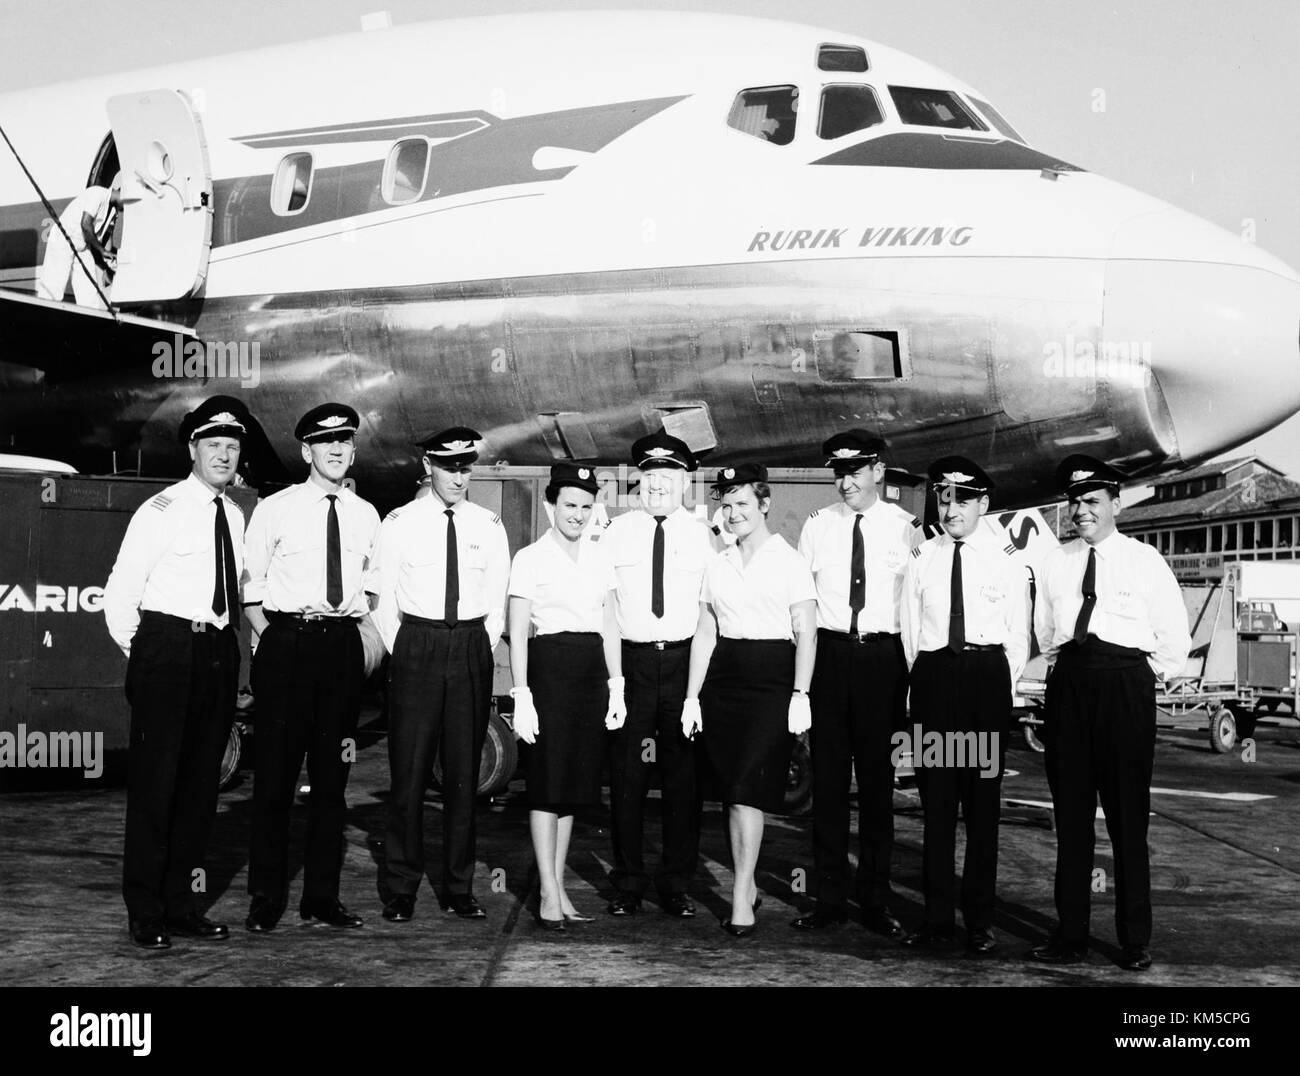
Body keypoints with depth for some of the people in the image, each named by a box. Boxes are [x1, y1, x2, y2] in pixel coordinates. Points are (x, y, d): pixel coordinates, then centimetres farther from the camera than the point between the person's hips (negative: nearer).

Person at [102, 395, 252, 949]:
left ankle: (180, 902, 21)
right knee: (155, 779, -3)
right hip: (168, 651, -6)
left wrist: (228, 644, 12)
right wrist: (142, 656, -2)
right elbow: (119, 595, -5)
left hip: (218, 652, 6)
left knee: (201, 780, 10)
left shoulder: (234, 515, 12)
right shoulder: (160, 512, -7)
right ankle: (145, 914, 6)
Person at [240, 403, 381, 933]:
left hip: (343, 646, 3)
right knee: (275, 771, -1)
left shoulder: (365, 516, 11)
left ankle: (322, 895, 16)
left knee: (332, 774, 8)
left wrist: (363, 638, 7)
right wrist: (271, 641, -6)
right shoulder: (274, 510, 1)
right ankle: (266, 896, 9)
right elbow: (250, 589, 2)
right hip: (286, 644, -3)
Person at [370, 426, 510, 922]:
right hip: (416, 647, -2)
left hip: (472, 651, 2)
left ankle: (458, 888, 13)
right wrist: (406, 656, -2)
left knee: (464, 772, 5)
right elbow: (383, 601, 4)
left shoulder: (489, 526, 9)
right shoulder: (400, 524, 3)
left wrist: (479, 656, 3)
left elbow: (498, 603, 11)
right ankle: (401, 889, 6)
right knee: (409, 770, -3)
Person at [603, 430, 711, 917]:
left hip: (683, 659, 0)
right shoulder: (616, 532, 5)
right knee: (626, 774, 4)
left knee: (683, 775, 4)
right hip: (630, 659, 0)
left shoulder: (699, 535, 5)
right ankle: (628, 884, 15)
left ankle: (677, 884, 16)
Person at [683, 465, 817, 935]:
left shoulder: (789, 561, -2)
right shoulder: (718, 565, 13)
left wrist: (800, 694, -13)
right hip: (723, 678, 5)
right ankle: (748, 886, 17)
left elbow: (806, 633, -5)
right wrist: (692, 695, 10)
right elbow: (705, 633, 15)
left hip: (771, 677, -5)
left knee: (748, 787, -12)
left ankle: (741, 897, -9)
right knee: (731, 790, 7)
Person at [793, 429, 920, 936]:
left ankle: (876, 900, 14)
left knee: (877, 780, 4)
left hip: (882, 655, -1)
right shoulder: (816, 526, 7)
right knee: (827, 778, 4)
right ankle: (829, 898, 12)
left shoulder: (905, 528, 2)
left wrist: (913, 671, -3)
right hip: (827, 653, 1)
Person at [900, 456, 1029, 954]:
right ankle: (937, 919, 8)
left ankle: (980, 922, 10)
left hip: (988, 677, -1)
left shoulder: (1005, 559, 4)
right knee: (935, 801, 2)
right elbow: (909, 631, 9)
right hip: (933, 675, 2)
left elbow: (1019, 637, 5)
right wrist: (923, 680, 3)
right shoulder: (921, 558, 8)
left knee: (982, 801, 3)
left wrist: (1000, 687, -1)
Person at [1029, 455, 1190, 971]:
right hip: (1069, 685, 4)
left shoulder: (1144, 560, 2)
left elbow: (1176, 637, 5)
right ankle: (1070, 935, 10)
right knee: (1070, 813, 5)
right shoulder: (1055, 562, 12)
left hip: (1126, 686, -3)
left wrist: (1150, 675, 6)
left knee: (1127, 814, 1)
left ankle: (1135, 942, 9)